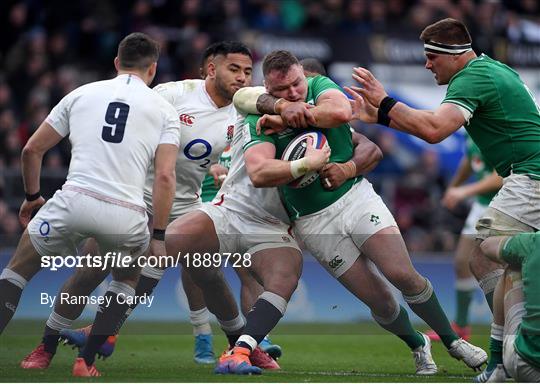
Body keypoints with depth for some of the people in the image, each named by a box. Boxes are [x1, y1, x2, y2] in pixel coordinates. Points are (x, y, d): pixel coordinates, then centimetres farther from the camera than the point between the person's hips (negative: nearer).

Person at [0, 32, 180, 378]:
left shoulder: (82, 94, 16)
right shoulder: (164, 111, 12)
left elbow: (32, 149, 18)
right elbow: (165, 175, 0)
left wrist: (32, 196, 33)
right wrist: (159, 238, 5)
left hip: (74, 201, 0)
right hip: (127, 215, 0)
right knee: (128, 278, 30)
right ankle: (86, 361, 19)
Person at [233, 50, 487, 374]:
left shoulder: (319, 86, -1)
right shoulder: (259, 123, -8)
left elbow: (341, 111, -25)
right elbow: (259, 174, -25)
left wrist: (288, 117, -22)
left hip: (356, 196, 1)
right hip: (315, 222, -1)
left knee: (403, 275, -12)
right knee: (381, 301, -2)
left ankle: (452, 341, 8)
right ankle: (419, 347, 26)